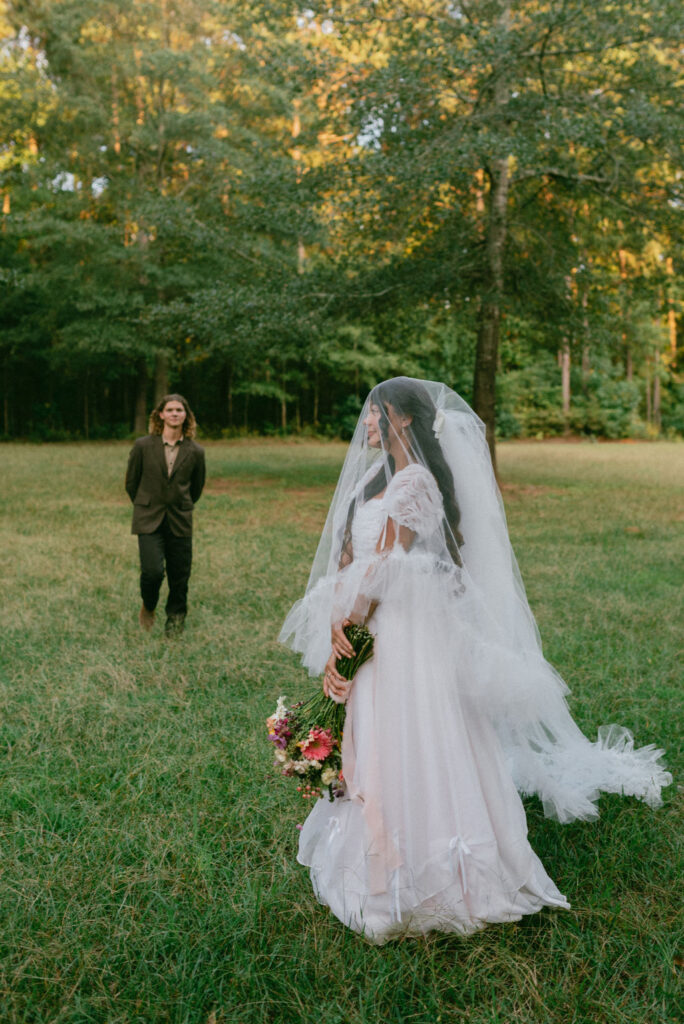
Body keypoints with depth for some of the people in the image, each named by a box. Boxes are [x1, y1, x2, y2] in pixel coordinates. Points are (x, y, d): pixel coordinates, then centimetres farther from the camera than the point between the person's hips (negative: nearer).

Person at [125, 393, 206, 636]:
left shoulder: (195, 452, 0)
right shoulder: (143, 446, -3)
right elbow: (131, 482, 9)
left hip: (180, 522, 2)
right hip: (149, 520, -1)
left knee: (179, 575, 3)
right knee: (152, 570, -14)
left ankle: (175, 617, 27)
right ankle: (148, 607, 18)